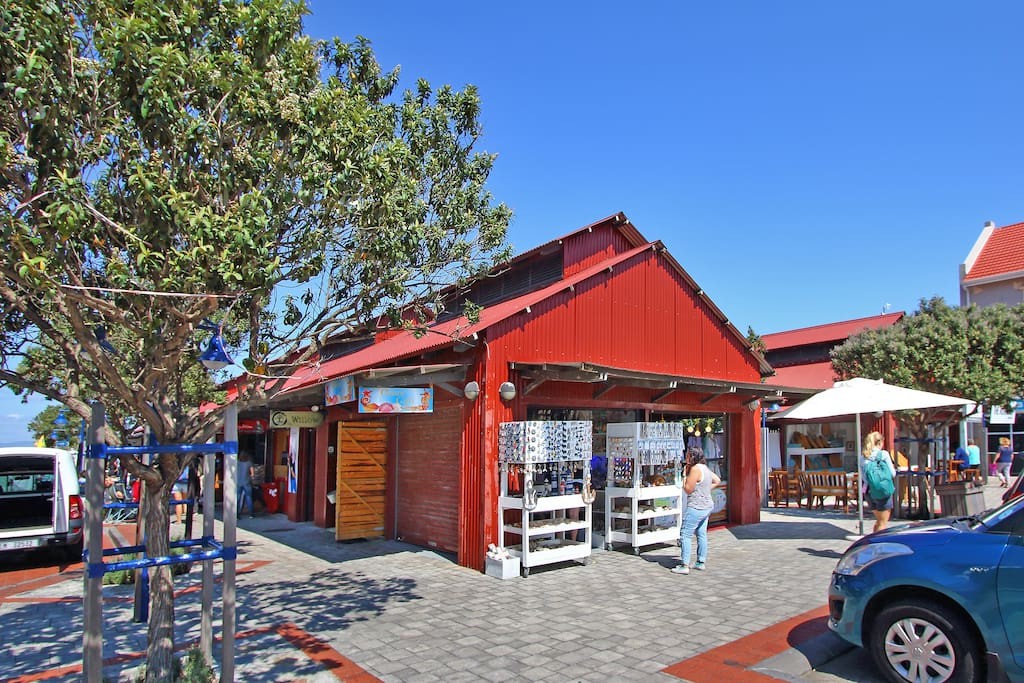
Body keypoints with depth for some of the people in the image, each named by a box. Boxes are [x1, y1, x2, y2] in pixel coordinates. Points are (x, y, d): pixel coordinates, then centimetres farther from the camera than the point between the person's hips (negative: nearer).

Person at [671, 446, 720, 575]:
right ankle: (701, 562, 24)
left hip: (696, 507, -10)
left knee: (685, 535, -5)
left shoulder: (695, 469, -19)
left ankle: (684, 565, -6)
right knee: (701, 534, 16)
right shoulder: (705, 468, 9)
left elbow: (688, 489, -16)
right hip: (706, 506, 10)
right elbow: (717, 480, 24)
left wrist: (685, 475, -7)